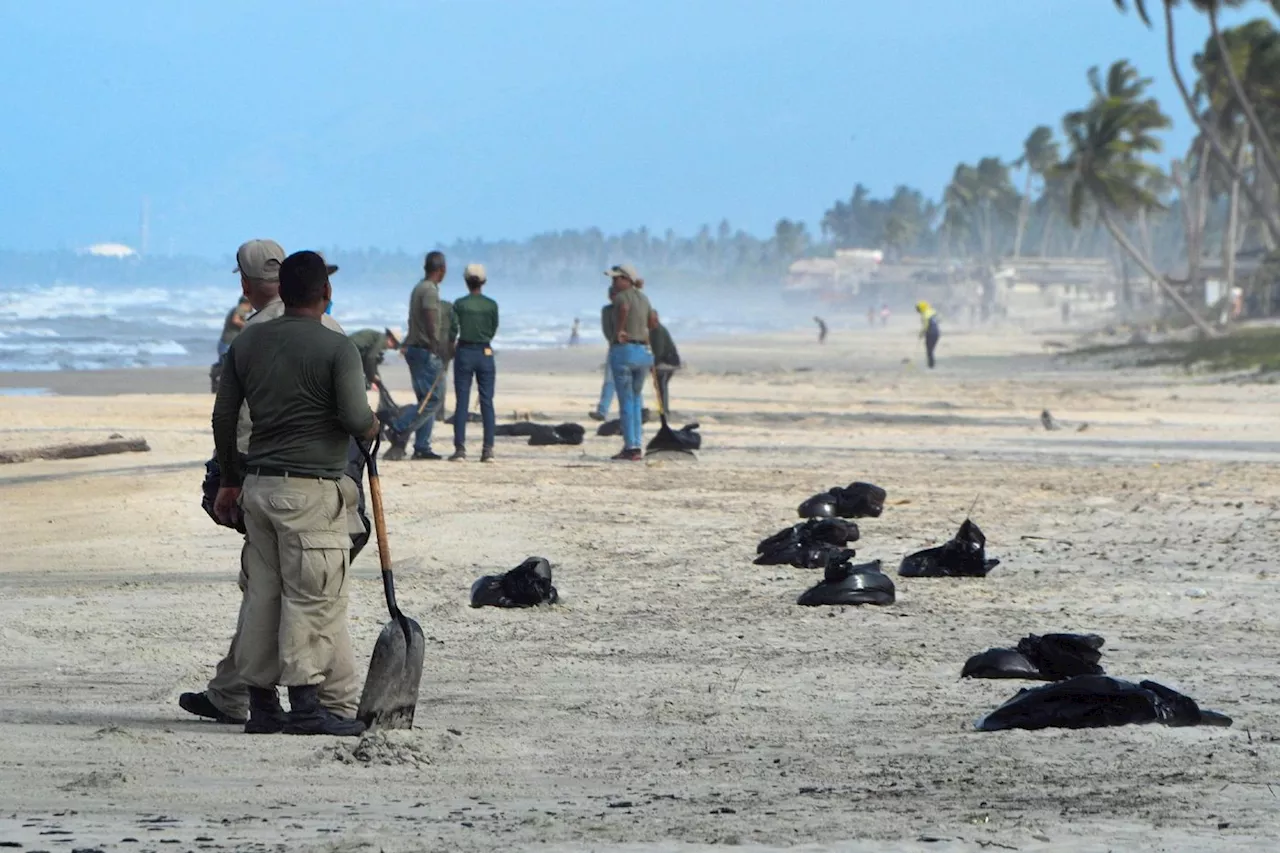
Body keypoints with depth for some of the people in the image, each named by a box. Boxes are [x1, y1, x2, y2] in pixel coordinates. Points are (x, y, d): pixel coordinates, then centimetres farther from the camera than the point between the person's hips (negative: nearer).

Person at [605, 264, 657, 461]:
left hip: (623, 351, -7)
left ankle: (631, 448, 0)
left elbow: (624, 308, -34)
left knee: (626, 402, 0)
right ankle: (636, 444, 14)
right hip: (643, 352, 7)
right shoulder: (643, 297, 11)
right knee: (635, 399, 18)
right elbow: (653, 321, 23)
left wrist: (618, 330, -23)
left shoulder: (621, 296, -11)